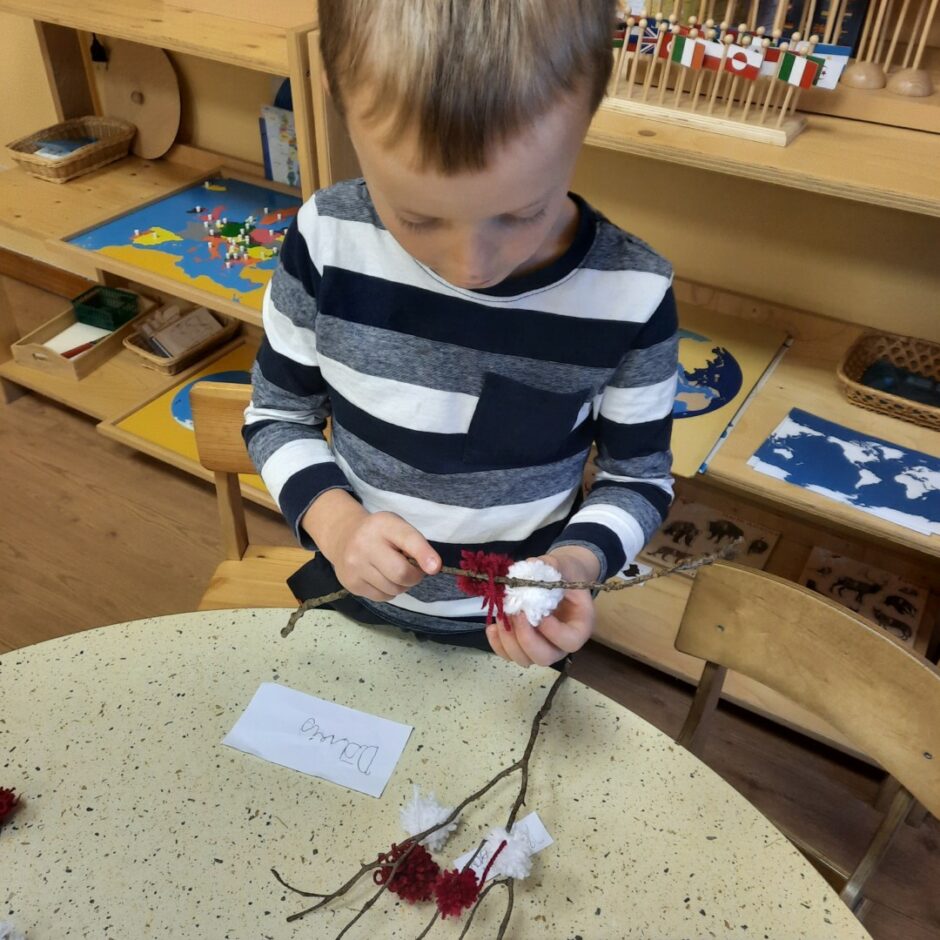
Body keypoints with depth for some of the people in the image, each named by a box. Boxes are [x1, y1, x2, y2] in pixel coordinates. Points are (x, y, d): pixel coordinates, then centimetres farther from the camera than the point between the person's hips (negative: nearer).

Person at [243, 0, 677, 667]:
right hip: (347, 605, 2)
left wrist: (577, 561, -27)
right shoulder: (328, 240, -20)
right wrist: (335, 519, -24)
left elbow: (638, 478, -8)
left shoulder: (631, 296, -23)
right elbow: (278, 416, -7)